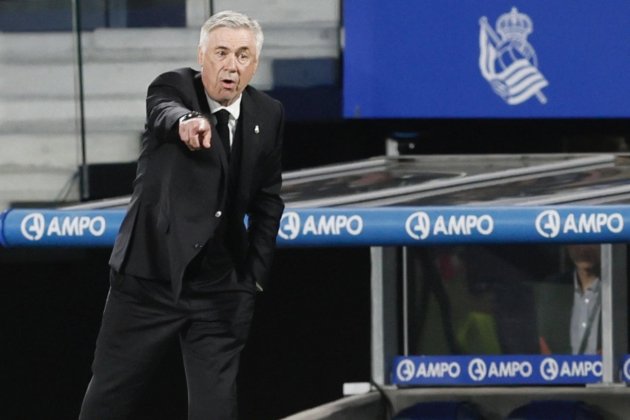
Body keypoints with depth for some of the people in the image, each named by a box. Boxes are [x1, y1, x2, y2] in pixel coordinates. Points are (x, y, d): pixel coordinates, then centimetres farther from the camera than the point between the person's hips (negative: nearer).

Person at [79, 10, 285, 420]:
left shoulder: (268, 115, 5)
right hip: (150, 277, -3)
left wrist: (256, 273, 7)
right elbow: (165, 111, -33)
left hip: (222, 289, 3)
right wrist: (186, 121, -56)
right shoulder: (174, 87, -7)